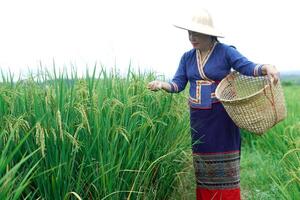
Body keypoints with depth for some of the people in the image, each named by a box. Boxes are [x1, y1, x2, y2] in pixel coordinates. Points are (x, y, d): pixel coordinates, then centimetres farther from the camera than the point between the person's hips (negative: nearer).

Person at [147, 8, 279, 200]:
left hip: (221, 115, -5)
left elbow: (248, 67, -16)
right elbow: (178, 84, 4)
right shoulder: (187, 57, 7)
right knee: (203, 160, 10)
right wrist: (162, 84, -16)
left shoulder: (225, 51, -7)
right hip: (198, 116, 5)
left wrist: (266, 68, -37)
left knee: (224, 163, -1)